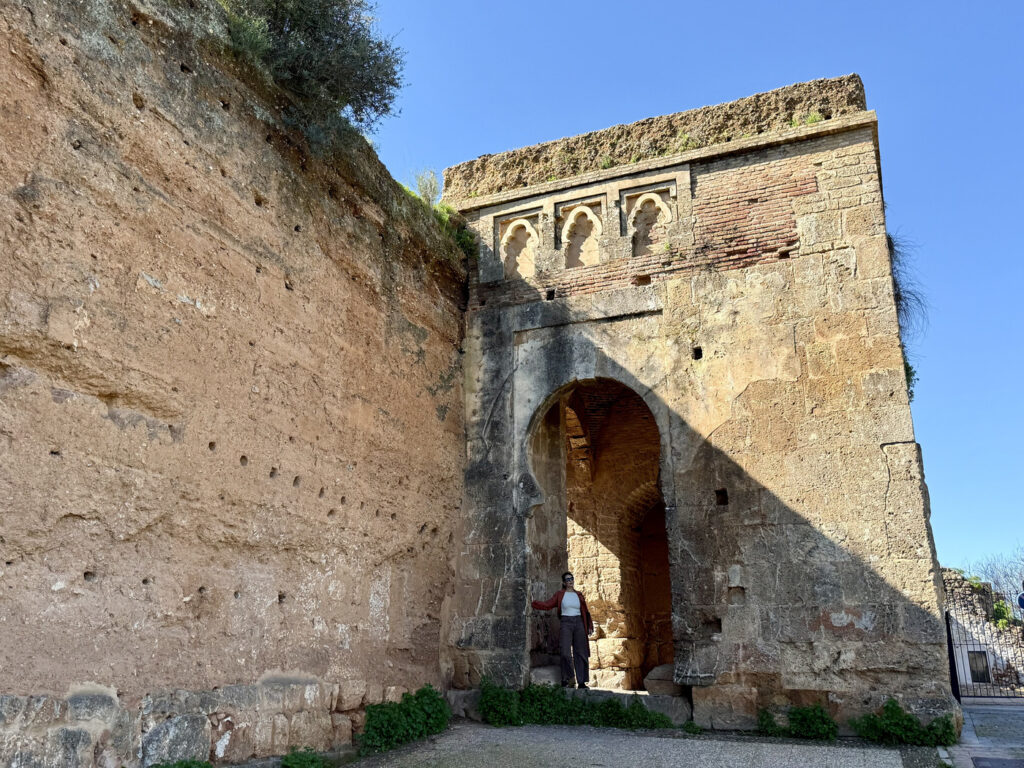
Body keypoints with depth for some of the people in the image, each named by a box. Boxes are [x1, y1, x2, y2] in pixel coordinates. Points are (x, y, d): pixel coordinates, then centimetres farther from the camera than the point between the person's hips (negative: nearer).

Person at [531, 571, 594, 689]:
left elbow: (585, 612, 15)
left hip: (579, 623, 2)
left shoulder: (579, 595, 12)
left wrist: (590, 626, 9)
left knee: (580, 653, -1)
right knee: (565, 653, -14)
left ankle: (581, 682, 4)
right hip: (565, 624, -2)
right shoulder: (560, 594, 6)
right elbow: (547, 605, 4)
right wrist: (532, 602, -4)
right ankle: (566, 679, 1)